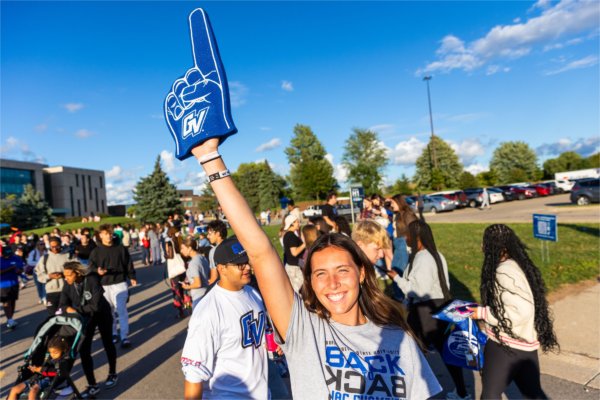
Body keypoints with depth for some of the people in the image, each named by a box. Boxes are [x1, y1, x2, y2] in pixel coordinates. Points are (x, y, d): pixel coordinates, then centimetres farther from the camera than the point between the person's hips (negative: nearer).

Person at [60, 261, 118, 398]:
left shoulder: (92, 279, -32)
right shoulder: (68, 284, -17)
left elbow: (96, 305, -34)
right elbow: (63, 304, -13)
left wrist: (77, 310, -29)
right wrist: (69, 309, -33)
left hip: (102, 314, -4)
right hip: (84, 318, 4)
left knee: (108, 344, 15)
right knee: (84, 350, -2)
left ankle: (113, 374, 37)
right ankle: (92, 385, 11)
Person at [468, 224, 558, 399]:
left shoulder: (504, 272, -24)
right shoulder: (519, 265, 4)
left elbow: (521, 312, -27)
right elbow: (523, 305, 12)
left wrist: (483, 313, -19)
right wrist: (486, 308, 11)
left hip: (507, 346, -9)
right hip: (526, 344, 9)